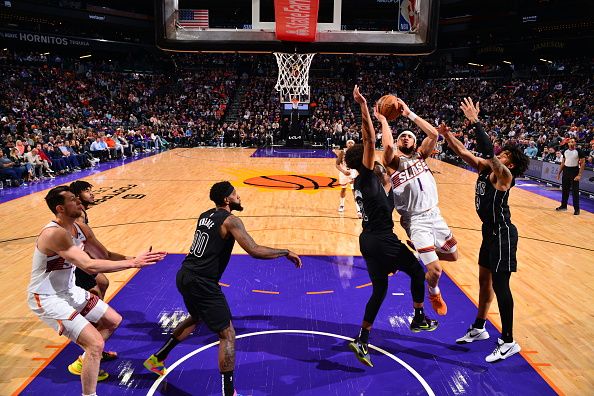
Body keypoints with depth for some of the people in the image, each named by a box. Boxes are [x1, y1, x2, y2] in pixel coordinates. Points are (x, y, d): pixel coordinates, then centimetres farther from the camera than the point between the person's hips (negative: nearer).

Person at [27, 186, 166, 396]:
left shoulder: (80, 229, -2)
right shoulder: (54, 233, -30)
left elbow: (106, 255, 3)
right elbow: (89, 265, -38)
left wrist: (136, 259, -14)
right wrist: (132, 262, -36)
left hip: (69, 290, 9)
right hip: (47, 299, -9)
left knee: (113, 320, 19)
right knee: (96, 343, -19)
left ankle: (83, 363, 37)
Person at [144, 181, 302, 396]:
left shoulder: (205, 215, 11)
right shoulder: (231, 221, -13)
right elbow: (255, 251, -22)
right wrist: (286, 252, -11)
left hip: (185, 276, 9)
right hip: (201, 283, -9)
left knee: (196, 318, 34)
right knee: (227, 335, 1)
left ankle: (157, 359, 44)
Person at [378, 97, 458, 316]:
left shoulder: (420, 155, 8)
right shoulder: (393, 160, -7)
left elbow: (433, 134, -7)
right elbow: (388, 145, -30)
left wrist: (409, 114, -7)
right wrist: (383, 119, -17)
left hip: (434, 214, 6)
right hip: (416, 220, -6)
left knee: (453, 255, 20)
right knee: (435, 269, -10)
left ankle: (418, 249, 41)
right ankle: (434, 294, 25)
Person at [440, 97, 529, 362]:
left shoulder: (504, 175, -18)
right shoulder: (486, 169, 6)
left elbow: (487, 152, -34)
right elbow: (464, 153, 10)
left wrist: (475, 122, -31)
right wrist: (447, 136, -3)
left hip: (502, 234, -9)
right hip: (490, 232, 9)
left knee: (500, 286, -4)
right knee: (485, 280, 18)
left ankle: (508, 342, 10)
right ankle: (479, 329, 33)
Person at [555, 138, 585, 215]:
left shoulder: (579, 152, -8)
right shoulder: (565, 152, 7)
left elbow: (583, 163, -9)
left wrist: (579, 175, -16)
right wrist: (559, 173, 12)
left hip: (574, 171, -5)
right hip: (566, 171, 5)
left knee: (575, 191, -3)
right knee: (565, 190, 12)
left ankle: (577, 209, 4)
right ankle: (563, 206, 23)